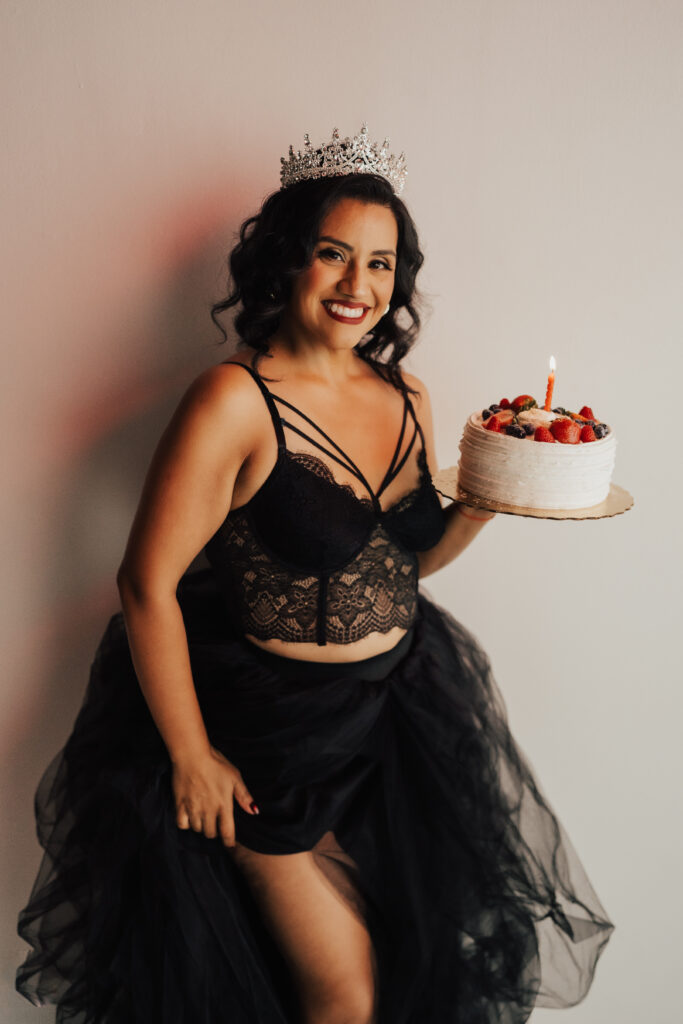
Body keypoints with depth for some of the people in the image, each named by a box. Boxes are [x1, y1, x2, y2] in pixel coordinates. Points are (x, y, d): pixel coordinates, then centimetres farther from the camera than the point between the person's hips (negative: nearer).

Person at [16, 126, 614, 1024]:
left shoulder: (408, 400, 1)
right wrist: (190, 758, -13)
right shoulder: (236, 401, -20)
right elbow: (148, 585, -18)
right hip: (273, 729, -6)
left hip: (400, 706, 7)